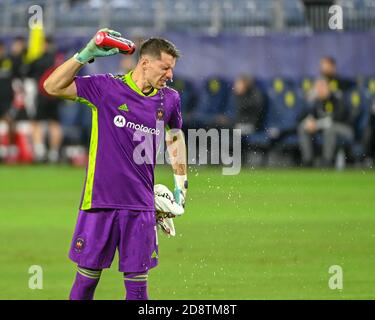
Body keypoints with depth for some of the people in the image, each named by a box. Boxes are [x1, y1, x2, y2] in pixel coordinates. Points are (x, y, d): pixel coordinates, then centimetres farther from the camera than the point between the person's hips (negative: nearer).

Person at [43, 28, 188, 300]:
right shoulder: (106, 88, -4)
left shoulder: (169, 99, 7)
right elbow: (53, 86, -5)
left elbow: (175, 134, 26)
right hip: (100, 201, -3)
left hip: (140, 206, 3)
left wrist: (181, 182, 24)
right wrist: (86, 55, -14)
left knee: (137, 282, 2)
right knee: (87, 277, 1)